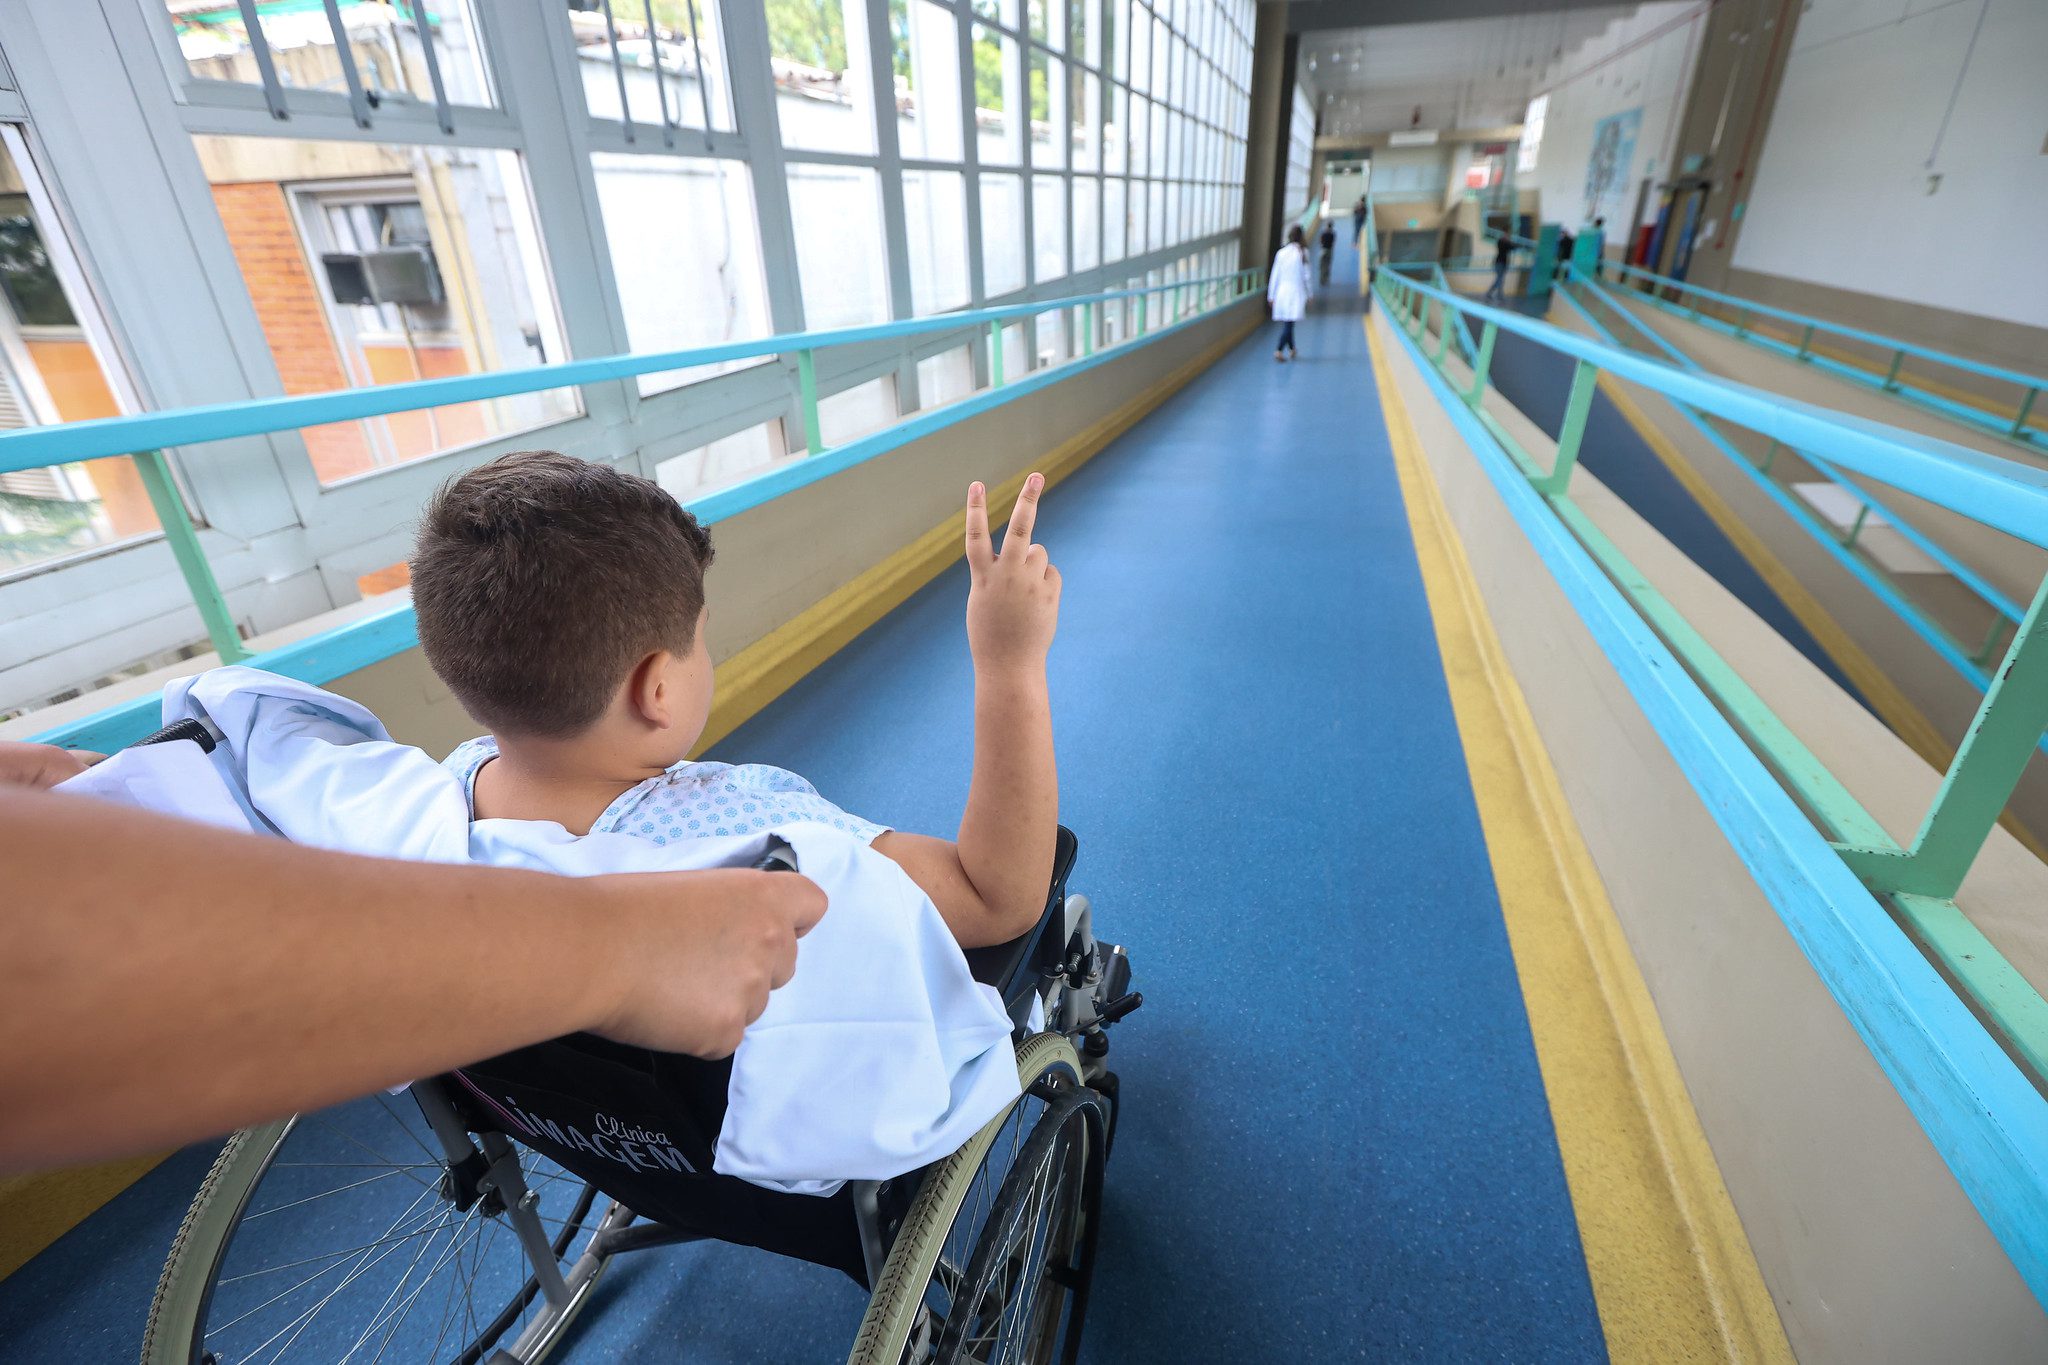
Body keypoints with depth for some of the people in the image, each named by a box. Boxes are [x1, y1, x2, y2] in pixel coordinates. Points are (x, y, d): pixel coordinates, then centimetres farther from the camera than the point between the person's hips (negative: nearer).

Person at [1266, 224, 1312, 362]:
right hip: (1296, 292, -3)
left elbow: (1275, 275, 4)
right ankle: (1279, 350, -20)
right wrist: (1310, 294, 7)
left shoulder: (1281, 253, 3)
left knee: (1287, 323, 13)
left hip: (1282, 291, 3)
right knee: (1289, 323, -6)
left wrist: (1271, 296, 11)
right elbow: (1306, 275, -1)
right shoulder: (1303, 252, -4)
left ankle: (1291, 349, 25)